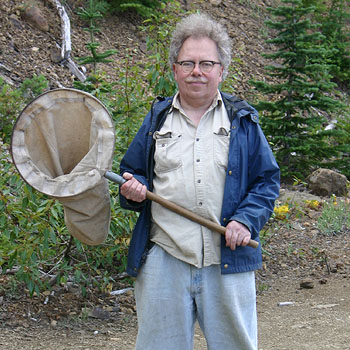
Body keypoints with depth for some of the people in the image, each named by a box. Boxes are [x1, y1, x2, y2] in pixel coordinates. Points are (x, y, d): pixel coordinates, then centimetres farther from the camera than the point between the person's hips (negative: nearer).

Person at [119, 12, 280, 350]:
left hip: (227, 261, -1)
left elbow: (267, 180, 7)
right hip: (164, 259, 1)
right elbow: (132, 174, 17)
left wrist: (246, 221, -9)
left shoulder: (242, 120, 7)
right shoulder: (157, 118, 11)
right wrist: (132, 190, -6)